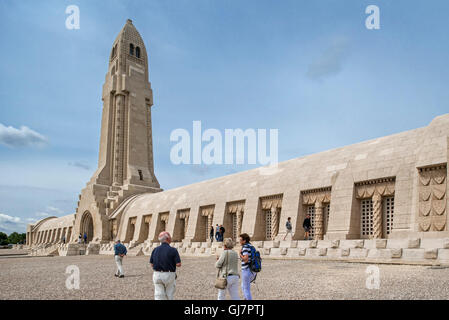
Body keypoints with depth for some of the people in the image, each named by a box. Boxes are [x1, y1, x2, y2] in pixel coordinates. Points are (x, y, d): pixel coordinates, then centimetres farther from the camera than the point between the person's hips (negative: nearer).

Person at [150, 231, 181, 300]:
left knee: (159, 296, 5)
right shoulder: (173, 250, -13)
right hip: (169, 276, -3)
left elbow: (151, 264, 7)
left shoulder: (155, 250, 1)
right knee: (169, 296, 14)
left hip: (157, 275, 3)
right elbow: (178, 264, -15)